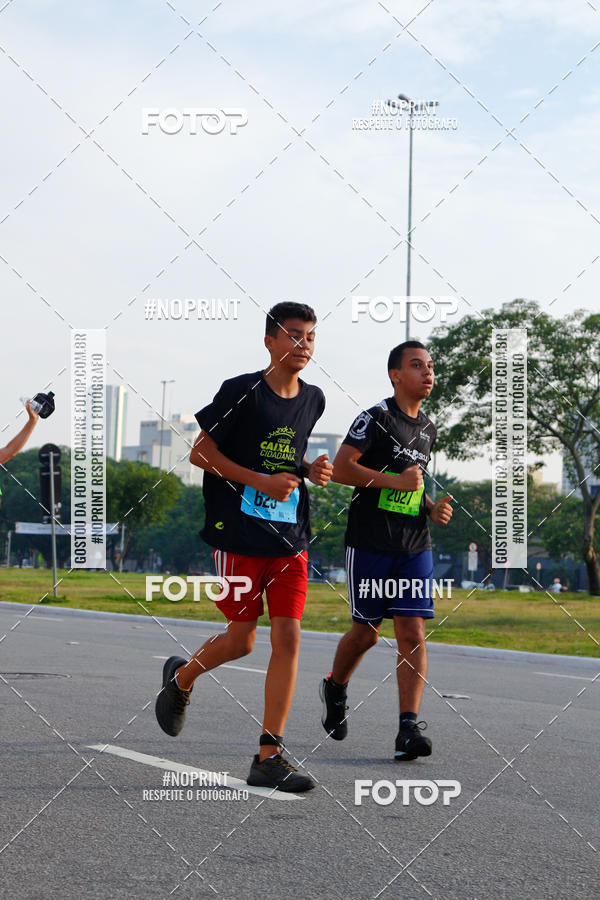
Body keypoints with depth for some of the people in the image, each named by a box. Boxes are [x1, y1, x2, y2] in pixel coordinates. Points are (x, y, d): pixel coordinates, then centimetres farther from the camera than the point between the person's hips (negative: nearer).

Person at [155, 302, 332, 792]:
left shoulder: (313, 399, 9)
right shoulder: (242, 391, -8)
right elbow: (201, 452, -5)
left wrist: (311, 470, 3)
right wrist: (261, 481, -15)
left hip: (291, 537, 5)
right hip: (240, 534, -5)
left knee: (288, 638, -6)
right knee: (241, 640, 2)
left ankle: (269, 756, -2)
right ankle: (181, 678, 35)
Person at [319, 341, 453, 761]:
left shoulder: (428, 428, 15)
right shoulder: (376, 418, -8)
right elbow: (341, 469, -16)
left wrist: (432, 507, 9)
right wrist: (394, 480, -21)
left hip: (415, 548, 5)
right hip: (370, 546, -5)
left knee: (413, 634, -6)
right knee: (366, 632, 5)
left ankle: (409, 728, -9)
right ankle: (335, 688, 36)